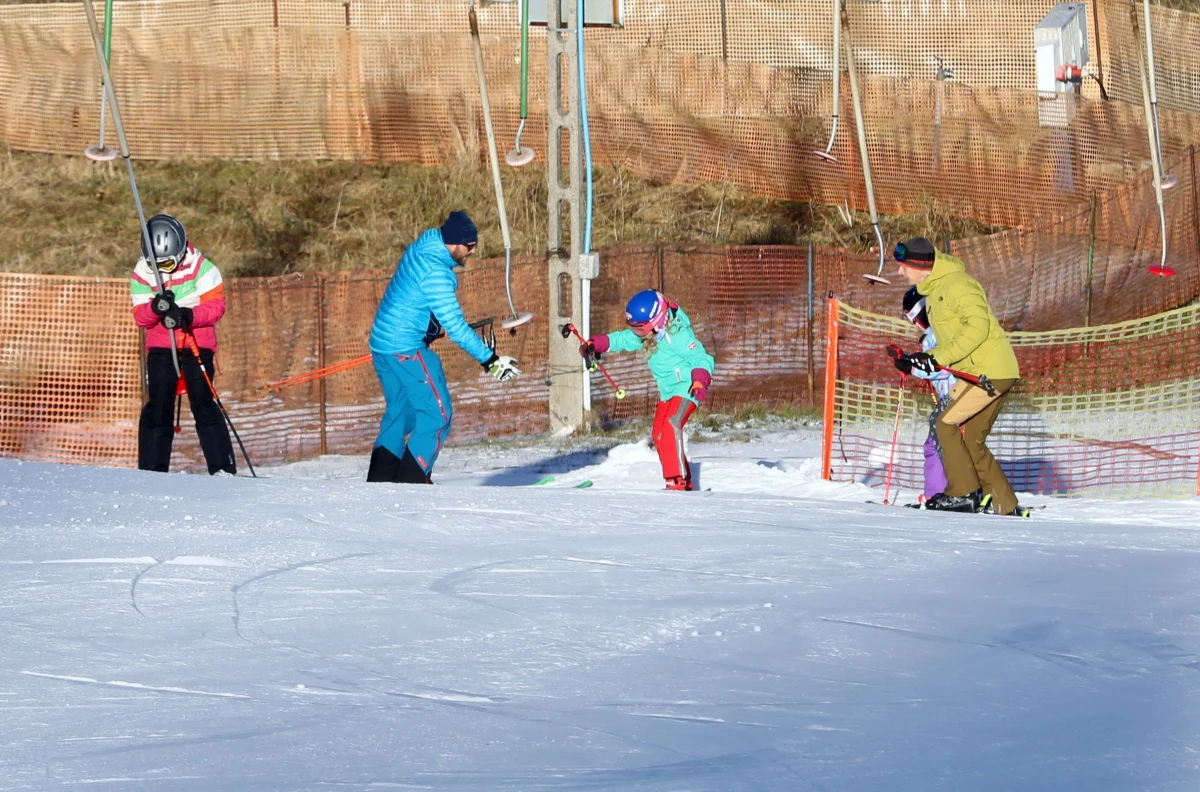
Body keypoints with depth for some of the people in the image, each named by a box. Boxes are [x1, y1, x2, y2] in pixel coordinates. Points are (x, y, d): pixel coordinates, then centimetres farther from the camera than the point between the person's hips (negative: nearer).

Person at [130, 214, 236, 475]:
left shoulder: (200, 268, -8)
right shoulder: (142, 274, -1)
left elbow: (216, 306, -12)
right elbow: (140, 316, -5)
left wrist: (188, 316, -30)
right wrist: (155, 308, -28)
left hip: (197, 344, -2)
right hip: (160, 347, 2)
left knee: (203, 403, -11)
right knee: (158, 407, -3)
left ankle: (222, 467, -10)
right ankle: (151, 470, 3)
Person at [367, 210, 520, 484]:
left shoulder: (419, 251, 7)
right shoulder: (436, 273, -22)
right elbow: (455, 326, -21)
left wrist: (432, 327, 35)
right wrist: (489, 359, -17)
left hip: (382, 343, 10)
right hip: (406, 350, -10)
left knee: (400, 411, 18)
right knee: (437, 414, -4)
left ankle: (380, 478, 17)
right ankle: (412, 482, -6)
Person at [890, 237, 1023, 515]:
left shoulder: (956, 284, -13)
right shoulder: (934, 292, 19)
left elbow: (977, 327, -23)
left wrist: (939, 357, -23)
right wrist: (919, 361, 8)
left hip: (990, 370, -10)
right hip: (974, 372, 10)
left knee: (947, 424, -12)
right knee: (970, 440, 8)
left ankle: (964, 493, -8)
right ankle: (1005, 505, 11)